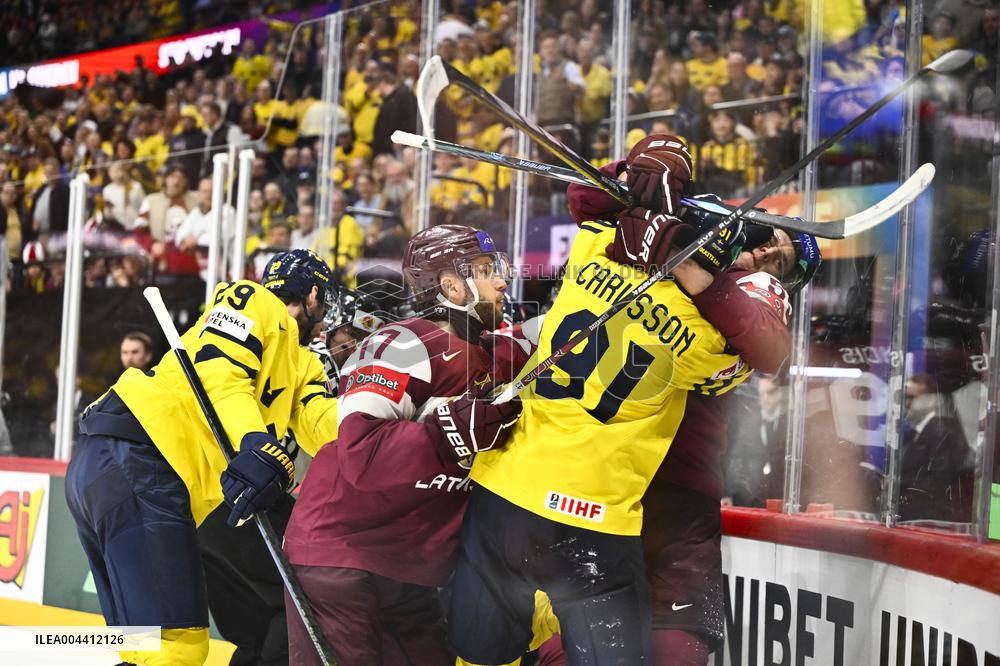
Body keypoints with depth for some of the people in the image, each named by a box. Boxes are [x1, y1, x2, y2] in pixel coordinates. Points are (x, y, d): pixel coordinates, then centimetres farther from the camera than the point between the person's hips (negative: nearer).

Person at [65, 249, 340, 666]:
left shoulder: (302, 366, 27)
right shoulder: (257, 304, 5)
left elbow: (323, 428, 9)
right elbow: (218, 367, -14)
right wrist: (256, 444, -27)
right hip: (133, 457, -10)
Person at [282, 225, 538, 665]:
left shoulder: (501, 350, 9)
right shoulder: (410, 347, -17)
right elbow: (360, 453, -26)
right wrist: (454, 432, -32)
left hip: (411, 573, 8)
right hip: (339, 553, -8)